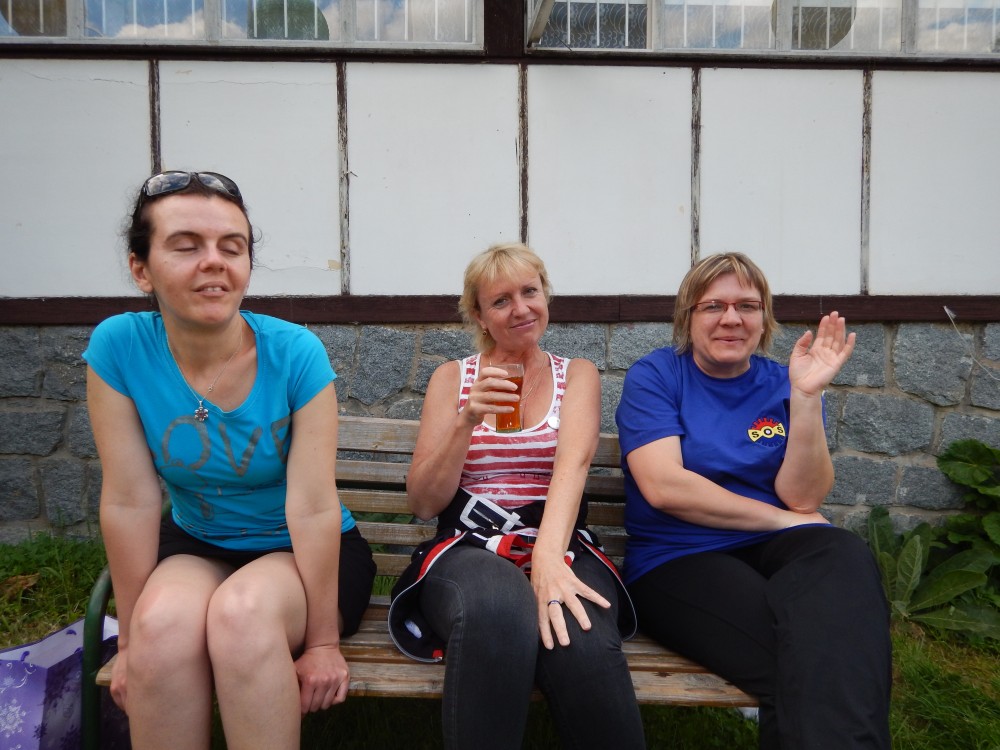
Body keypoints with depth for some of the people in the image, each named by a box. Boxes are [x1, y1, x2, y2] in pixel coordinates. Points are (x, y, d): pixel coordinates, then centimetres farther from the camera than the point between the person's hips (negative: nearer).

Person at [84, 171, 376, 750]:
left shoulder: (295, 352, -19)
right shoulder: (119, 346, -12)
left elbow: (312, 507, -20)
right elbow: (129, 500, -12)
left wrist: (323, 640, -18)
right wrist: (132, 637, -7)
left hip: (301, 553, -1)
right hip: (196, 548, 2)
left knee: (241, 612, -33)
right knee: (165, 621, -30)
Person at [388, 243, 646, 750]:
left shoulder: (577, 375, 14)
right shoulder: (452, 377, 14)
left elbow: (573, 462, -8)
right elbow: (423, 503, 8)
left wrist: (548, 556, -28)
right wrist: (467, 420, -9)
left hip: (560, 546, 1)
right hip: (466, 548, 0)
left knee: (582, 644, -36)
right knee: (495, 612, -38)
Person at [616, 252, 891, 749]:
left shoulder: (783, 385, 10)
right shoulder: (654, 377, 1)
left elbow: (803, 495, -3)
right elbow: (663, 486, -13)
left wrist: (806, 396, -15)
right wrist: (782, 518, -9)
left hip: (775, 552, 4)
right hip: (676, 560, -4)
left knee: (845, 557, -32)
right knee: (802, 663, -33)